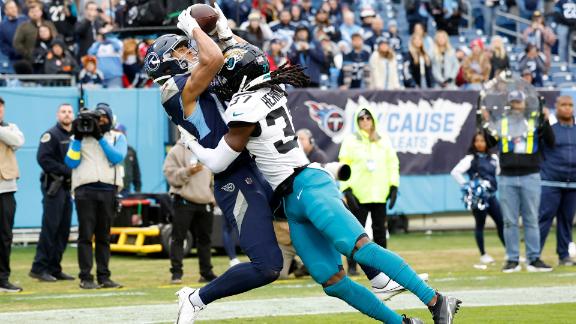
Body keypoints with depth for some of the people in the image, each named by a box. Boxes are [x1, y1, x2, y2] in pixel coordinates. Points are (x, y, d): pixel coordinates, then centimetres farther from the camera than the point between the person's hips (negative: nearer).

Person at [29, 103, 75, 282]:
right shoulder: (51, 135, -6)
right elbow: (43, 159, -15)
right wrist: (67, 171, -17)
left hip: (68, 187, 8)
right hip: (53, 186, -7)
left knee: (64, 229, 6)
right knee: (50, 227, -10)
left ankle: (54, 268, 11)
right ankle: (39, 268, -8)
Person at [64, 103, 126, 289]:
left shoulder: (117, 137, 12)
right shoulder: (80, 137, 11)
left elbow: (117, 157, -7)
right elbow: (71, 162, 0)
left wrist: (100, 138, -11)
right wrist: (77, 139, -7)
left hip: (108, 190, 1)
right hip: (85, 190, -1)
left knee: (104, 236, 6)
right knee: (86, 235, -5)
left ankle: (103, 277, 8)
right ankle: (86, 278, -6)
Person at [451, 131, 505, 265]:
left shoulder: (493, 158, 10)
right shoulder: (470, 159, -5)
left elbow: (499, 171, 24)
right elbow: (455, 172, -12)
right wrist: (465, 185, -13)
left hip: (491, 195, 5)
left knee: (501, 222, 3)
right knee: (480, 225, 3)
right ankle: (483, 255, 12)